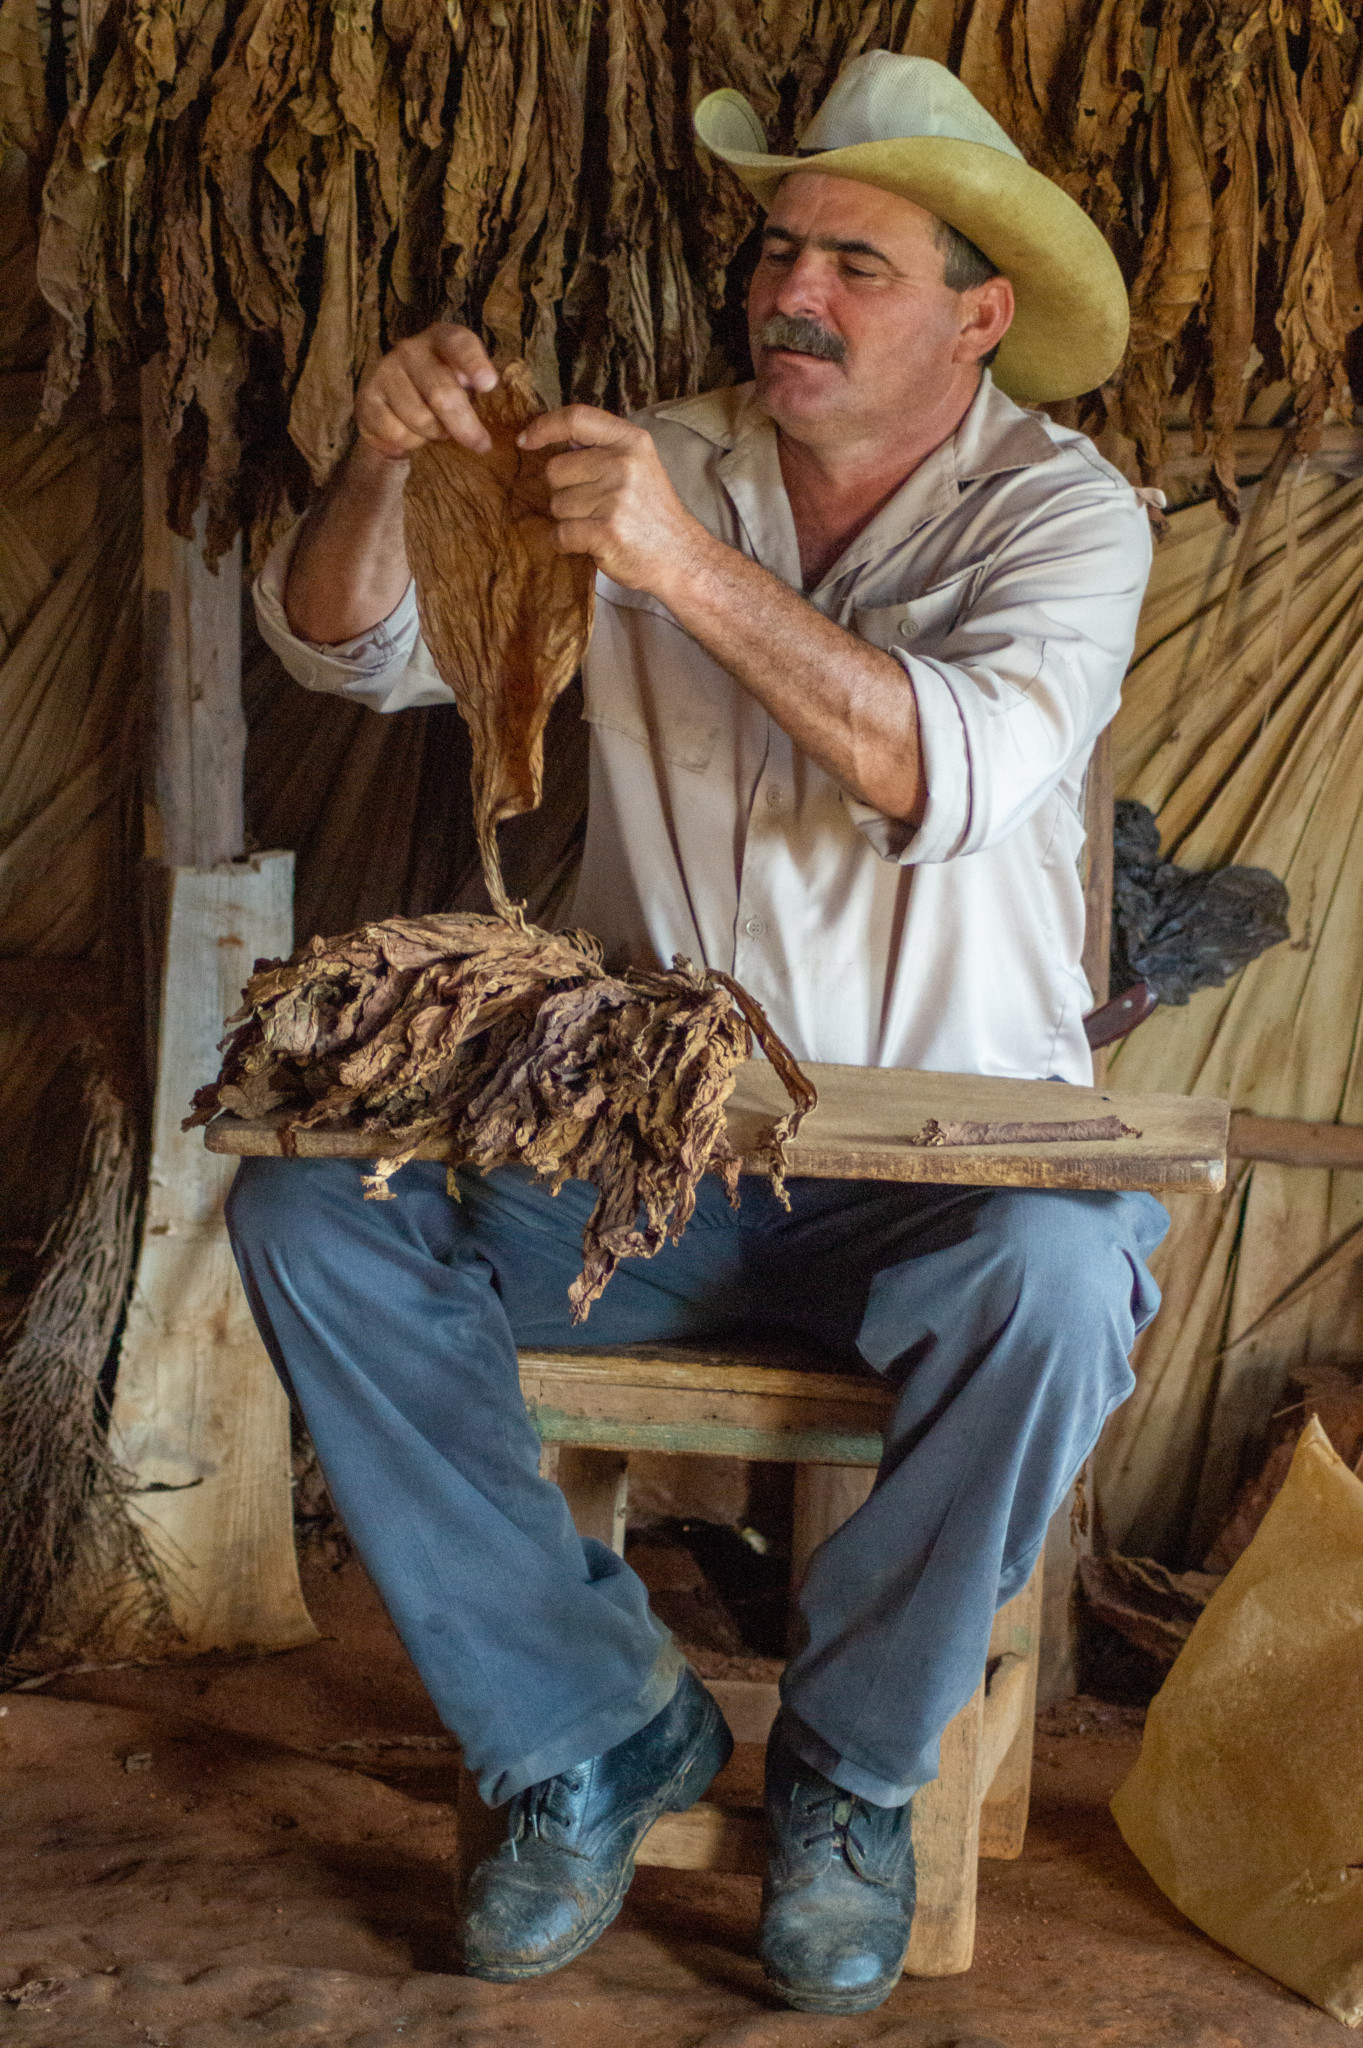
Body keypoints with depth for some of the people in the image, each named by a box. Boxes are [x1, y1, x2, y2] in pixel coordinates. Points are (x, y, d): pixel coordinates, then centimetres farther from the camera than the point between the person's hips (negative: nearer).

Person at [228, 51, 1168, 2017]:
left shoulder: (1060, 509, -2)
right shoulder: (654, 463, 5)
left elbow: (957, 774, -23)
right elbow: (345, 645, 3)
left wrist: (691, 567, -32)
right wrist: (383, 467, -17)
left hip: (939, 1150, -2)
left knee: (1053, 1277, -35)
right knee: (306, 1205, -20)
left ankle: (852, 1765, -5)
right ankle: (597, 1727, -4)